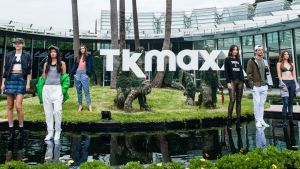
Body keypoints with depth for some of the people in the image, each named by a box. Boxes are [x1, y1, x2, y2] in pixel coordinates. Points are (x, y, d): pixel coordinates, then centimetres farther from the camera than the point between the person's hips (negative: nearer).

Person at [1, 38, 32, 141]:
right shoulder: (9, 55, 11)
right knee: (10, 106, 3)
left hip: (21, 79, -3)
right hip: (10, 79, 3)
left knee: (18, 106, -11)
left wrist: (28, 83, -6)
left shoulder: (27, 56, 5)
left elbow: (29, 71, 1)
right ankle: (11, 131, 10)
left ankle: (21, 130, 4)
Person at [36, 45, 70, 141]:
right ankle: (50, 132, 11)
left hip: (57, 89, -3)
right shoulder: (46, 64, 15)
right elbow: (43, 77, 15)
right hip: (46, 89, 3)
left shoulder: (62, 63, 8)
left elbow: (64, 77, 6)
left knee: (57, 111, -12)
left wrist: (63, 89, -4)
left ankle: (57, 132, 0)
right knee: (48, 112, 3)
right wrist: (41, 89, 5)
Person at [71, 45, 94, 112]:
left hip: (84, 74, -5)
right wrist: (73, 73, 4)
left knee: (86, 91, -7)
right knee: (79, 92, 8)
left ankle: (89, 106, -4)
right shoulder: (78, 57, 15)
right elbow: (74, 66, 16)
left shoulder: (89, 57, 2)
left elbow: (91, 66, -3)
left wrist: (89, 74, -10)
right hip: (77, 74, 5)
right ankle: (80, 106, 15)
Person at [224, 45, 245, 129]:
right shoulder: (227, 59, 4)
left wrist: (243, 81, 10)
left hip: (240, 82, 5)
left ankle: (238, 120, 7)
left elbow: (241, 71, 18)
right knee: (232, 100, -13)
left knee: (239, 101, 3)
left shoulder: (238, 60, 19)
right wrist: (228, 82, -13)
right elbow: (226, 71, -4)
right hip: (232, 81, -5)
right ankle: (229, 120, -10)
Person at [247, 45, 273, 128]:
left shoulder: (265, 61, 16)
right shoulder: (251, 61, -2)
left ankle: (261, 119, 16)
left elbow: (268, 73, 18)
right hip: (256, 86, -5)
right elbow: (249, 73, -7)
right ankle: (257, 121, 3)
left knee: (262, 103, 9)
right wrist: (252, 84, -13)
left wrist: (269, 83, 11)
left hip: (264, 85, 6)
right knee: (257, 103, -5)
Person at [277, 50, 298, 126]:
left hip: (292, 82, 5)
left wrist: (296, 84, 7)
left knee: (291, 102, 6)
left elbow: (294, 75, 16)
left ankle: (291, 120, 10)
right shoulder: (279, 64, 6)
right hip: (284, 82, -4)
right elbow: (279, 75, -1)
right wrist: (282, 85, -10)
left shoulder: (292, 64, 18)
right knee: (285, 102, -11)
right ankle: (284, 121, -8)